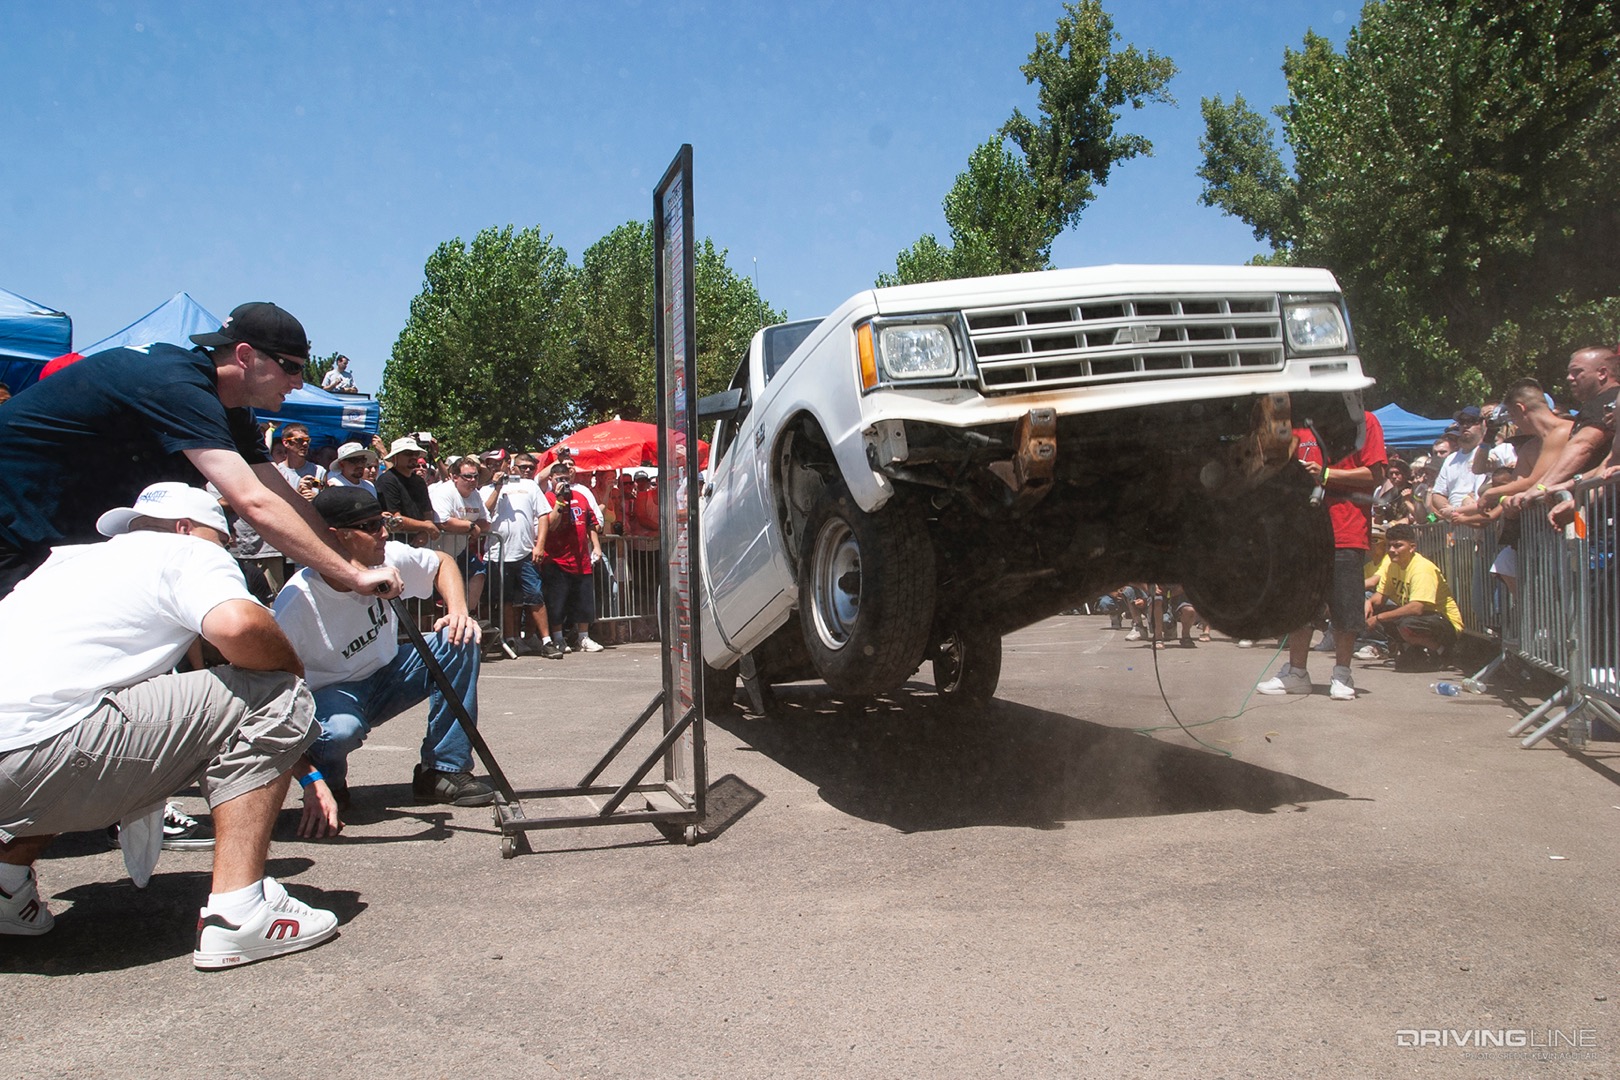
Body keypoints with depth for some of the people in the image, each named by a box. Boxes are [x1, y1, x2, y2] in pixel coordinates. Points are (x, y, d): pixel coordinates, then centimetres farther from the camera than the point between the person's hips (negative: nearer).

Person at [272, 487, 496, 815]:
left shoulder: (389, 558, -16)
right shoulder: (296, 604, -29)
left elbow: (443, 563, 7)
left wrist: (459, 610, -15)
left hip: (385, 678, 6)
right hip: (331, 694, -6)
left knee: (460, 638, -16)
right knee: (340, 728, -40)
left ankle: (443, 770, -10)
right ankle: (330, 782, -1)